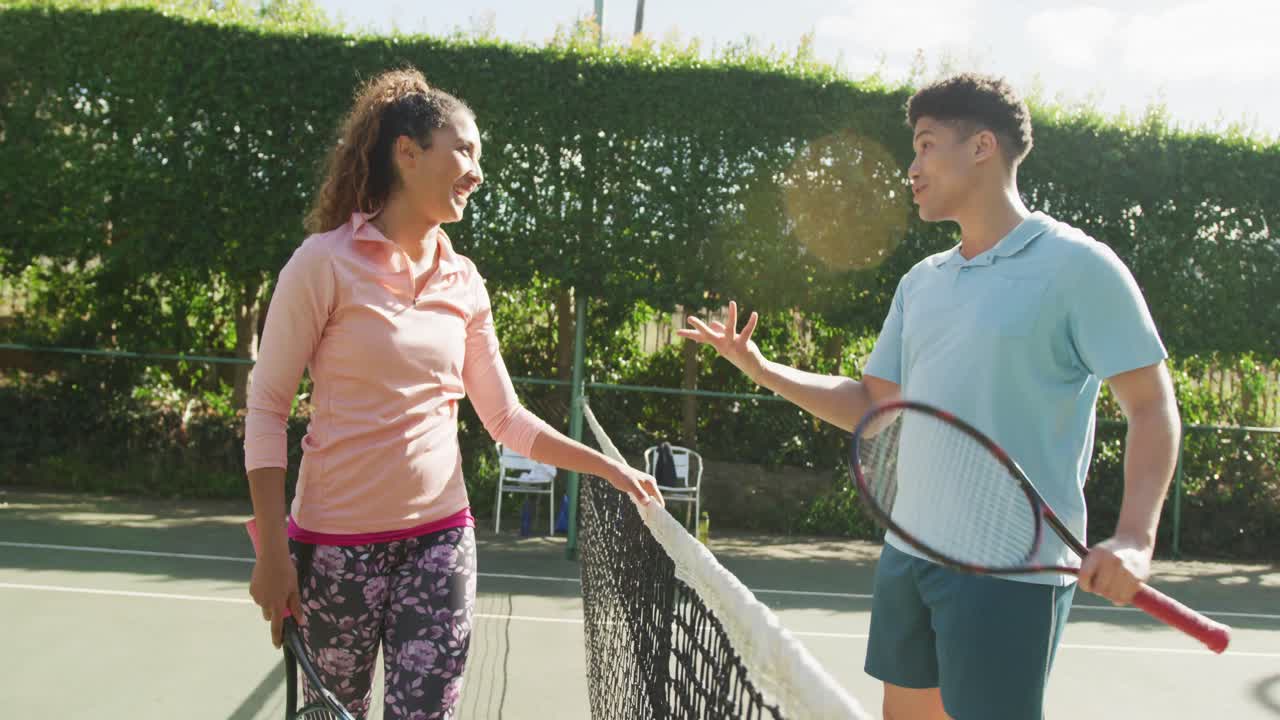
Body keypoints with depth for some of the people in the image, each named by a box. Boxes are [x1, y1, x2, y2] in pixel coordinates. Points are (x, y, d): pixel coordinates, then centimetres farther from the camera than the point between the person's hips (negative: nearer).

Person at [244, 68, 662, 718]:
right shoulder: (326, 261, -9)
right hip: (336, 543, -4)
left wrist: (608, 467, 3)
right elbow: (265, 409, -7)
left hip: (440, 539, 4)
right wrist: (271, 554, -10)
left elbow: (506, 419, 11)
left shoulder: (463, 281, 5)